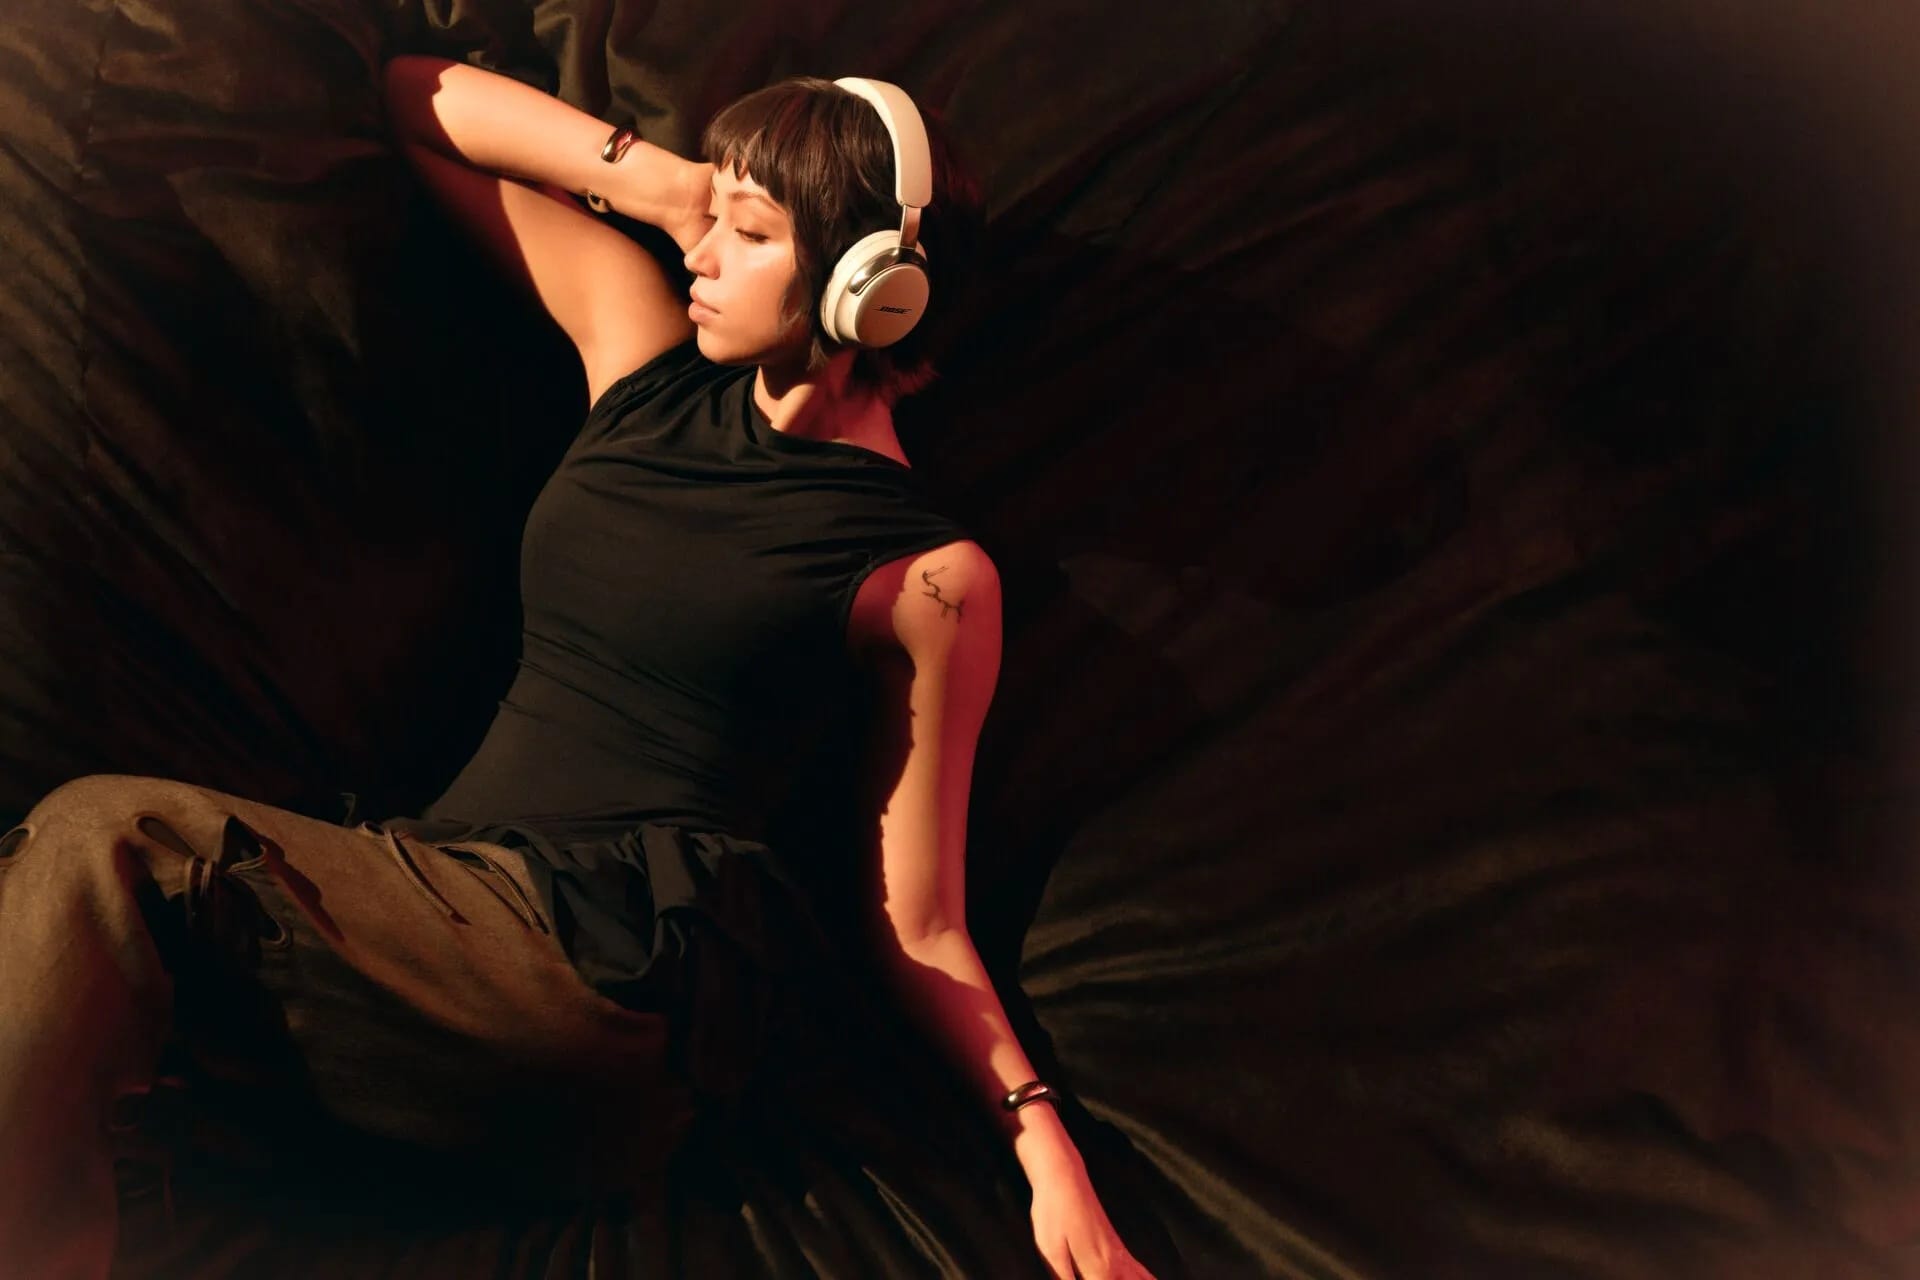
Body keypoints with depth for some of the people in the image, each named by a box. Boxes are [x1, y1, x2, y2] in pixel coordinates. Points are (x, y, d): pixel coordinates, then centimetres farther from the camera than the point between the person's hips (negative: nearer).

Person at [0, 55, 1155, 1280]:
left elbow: (917, 924, 1)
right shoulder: (653, 357, 13)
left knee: (105, 849, -25)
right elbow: (418, 96, 21)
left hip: (615, 1006, -6)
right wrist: (656, 179, 12)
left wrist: (1040, 1133, -11)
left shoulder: (928, 576, -1)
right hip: (448, 899, 6)